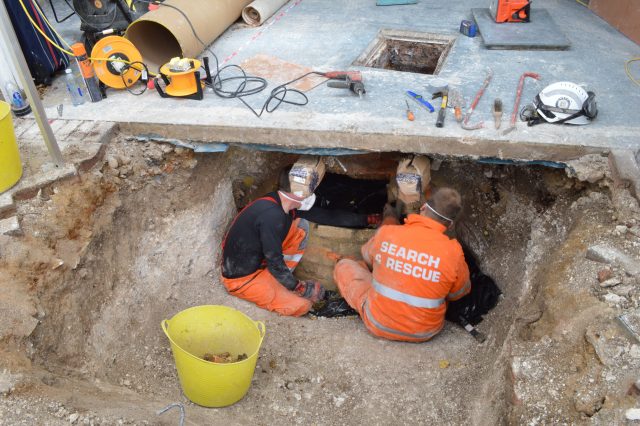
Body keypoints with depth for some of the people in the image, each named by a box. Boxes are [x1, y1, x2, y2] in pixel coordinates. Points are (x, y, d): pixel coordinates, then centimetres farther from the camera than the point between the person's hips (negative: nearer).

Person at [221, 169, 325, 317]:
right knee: (302, 305, -16)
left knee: (301, 227, 0)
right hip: (242, 278, -9)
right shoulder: (272, 215, -29)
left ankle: (275, 278, 6)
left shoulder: (276, 203, -3)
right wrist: (298, 287, -10)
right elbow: (275, 263, -23)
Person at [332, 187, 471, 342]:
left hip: (377, 325, -1)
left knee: (344, 265, 16)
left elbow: (367, 255, 7)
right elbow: (460, 292, 0)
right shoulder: (453, 252, -21)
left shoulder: (386, 233, -18)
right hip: (424, 333, 1)